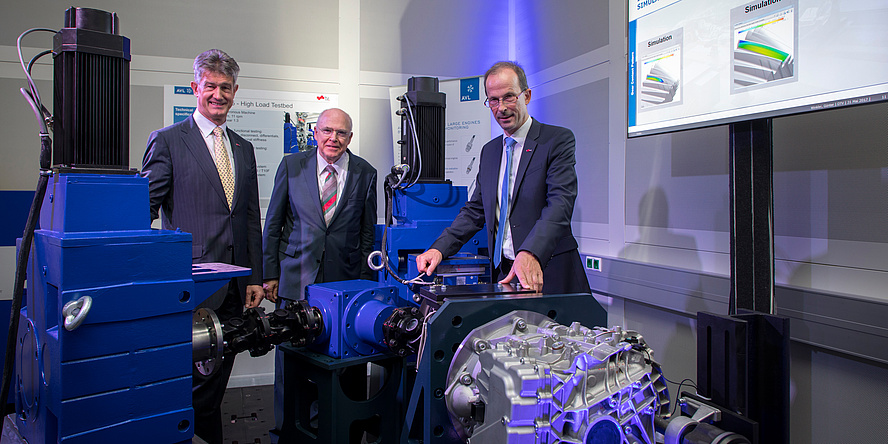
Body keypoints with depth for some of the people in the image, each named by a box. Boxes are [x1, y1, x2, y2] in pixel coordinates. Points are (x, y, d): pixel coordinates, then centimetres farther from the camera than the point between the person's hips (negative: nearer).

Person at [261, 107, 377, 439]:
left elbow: (368, 231, 8)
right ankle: (285, 424, 25)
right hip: (297, 277, 0)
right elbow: (273, 222, 6)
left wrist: (364, 280, 4)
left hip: (345, 279, 0)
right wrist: (270, 273, 3)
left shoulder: (365, 173, 4)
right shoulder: (292, 166, 3)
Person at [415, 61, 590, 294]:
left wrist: (531, 254, -33)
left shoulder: (558, 140, -3)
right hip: (504, 275, 5)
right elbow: (474, 211, 17)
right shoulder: (489, 151, 17)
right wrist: (439, 249, 1)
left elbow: (560, 204, -17)